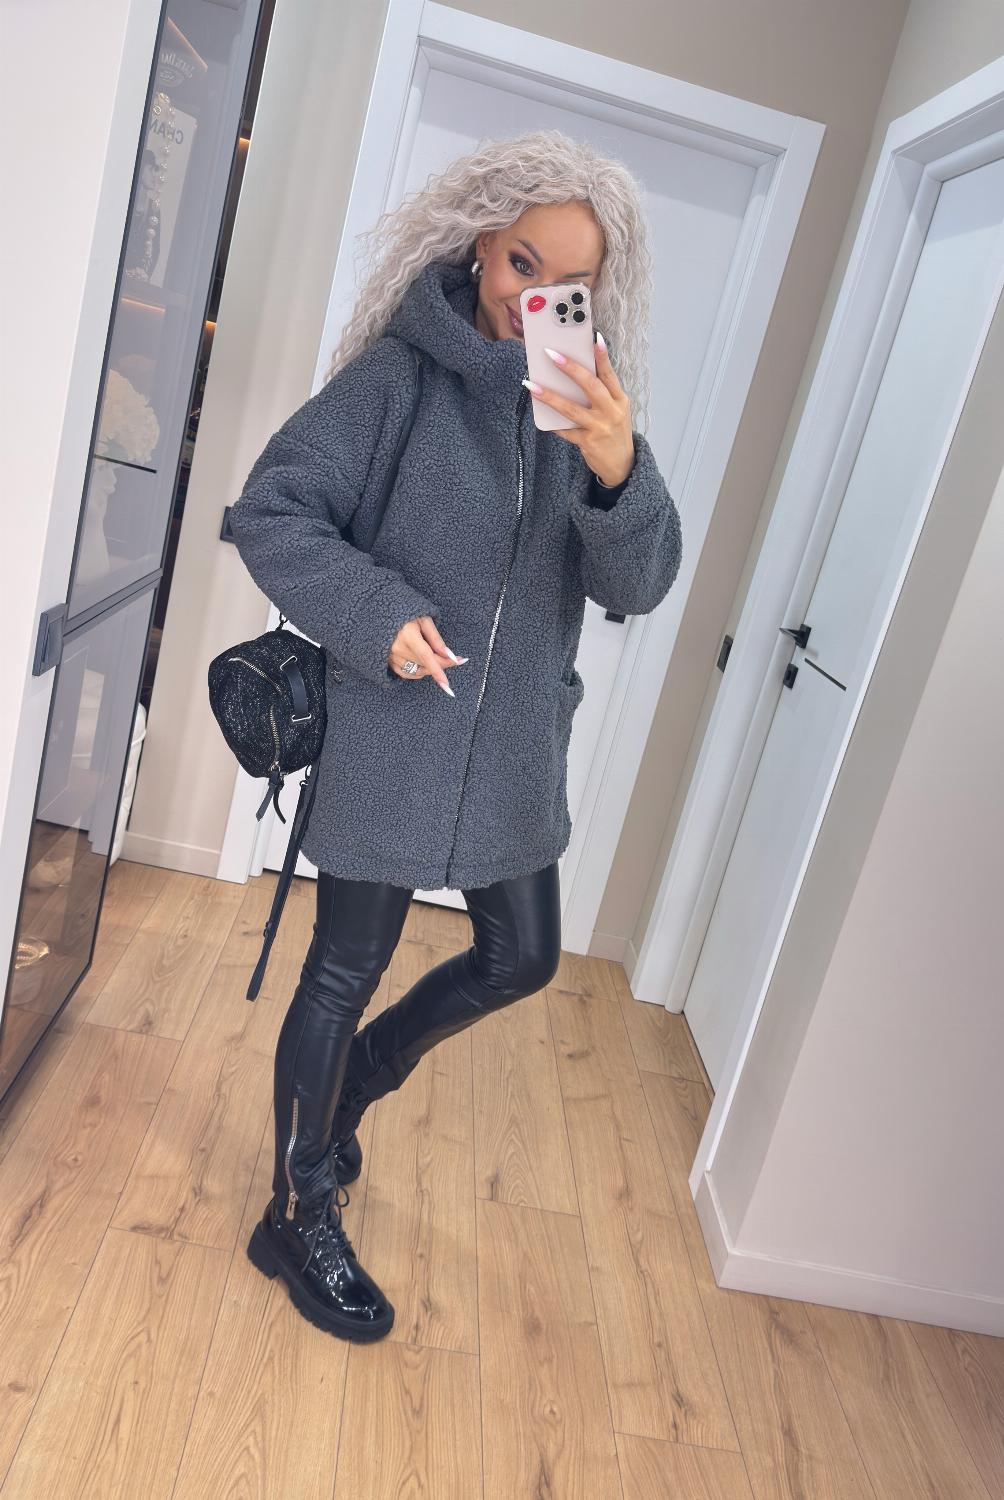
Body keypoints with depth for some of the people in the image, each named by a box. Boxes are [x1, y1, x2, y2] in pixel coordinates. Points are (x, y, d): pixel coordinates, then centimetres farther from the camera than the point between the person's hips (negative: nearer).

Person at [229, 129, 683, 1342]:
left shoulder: (584, 402, 4)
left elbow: (638, 586, -4)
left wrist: (618, 474, -24)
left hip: (513, 749, 6)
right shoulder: (398, 374, -9)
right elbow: (270, 511, -9)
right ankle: (299, 1219, 30)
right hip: (390, 738, -6)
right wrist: (376, 615, -23)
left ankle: (343, 1087, 44)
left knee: (520, 960, 17)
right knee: (345, 974, 7)